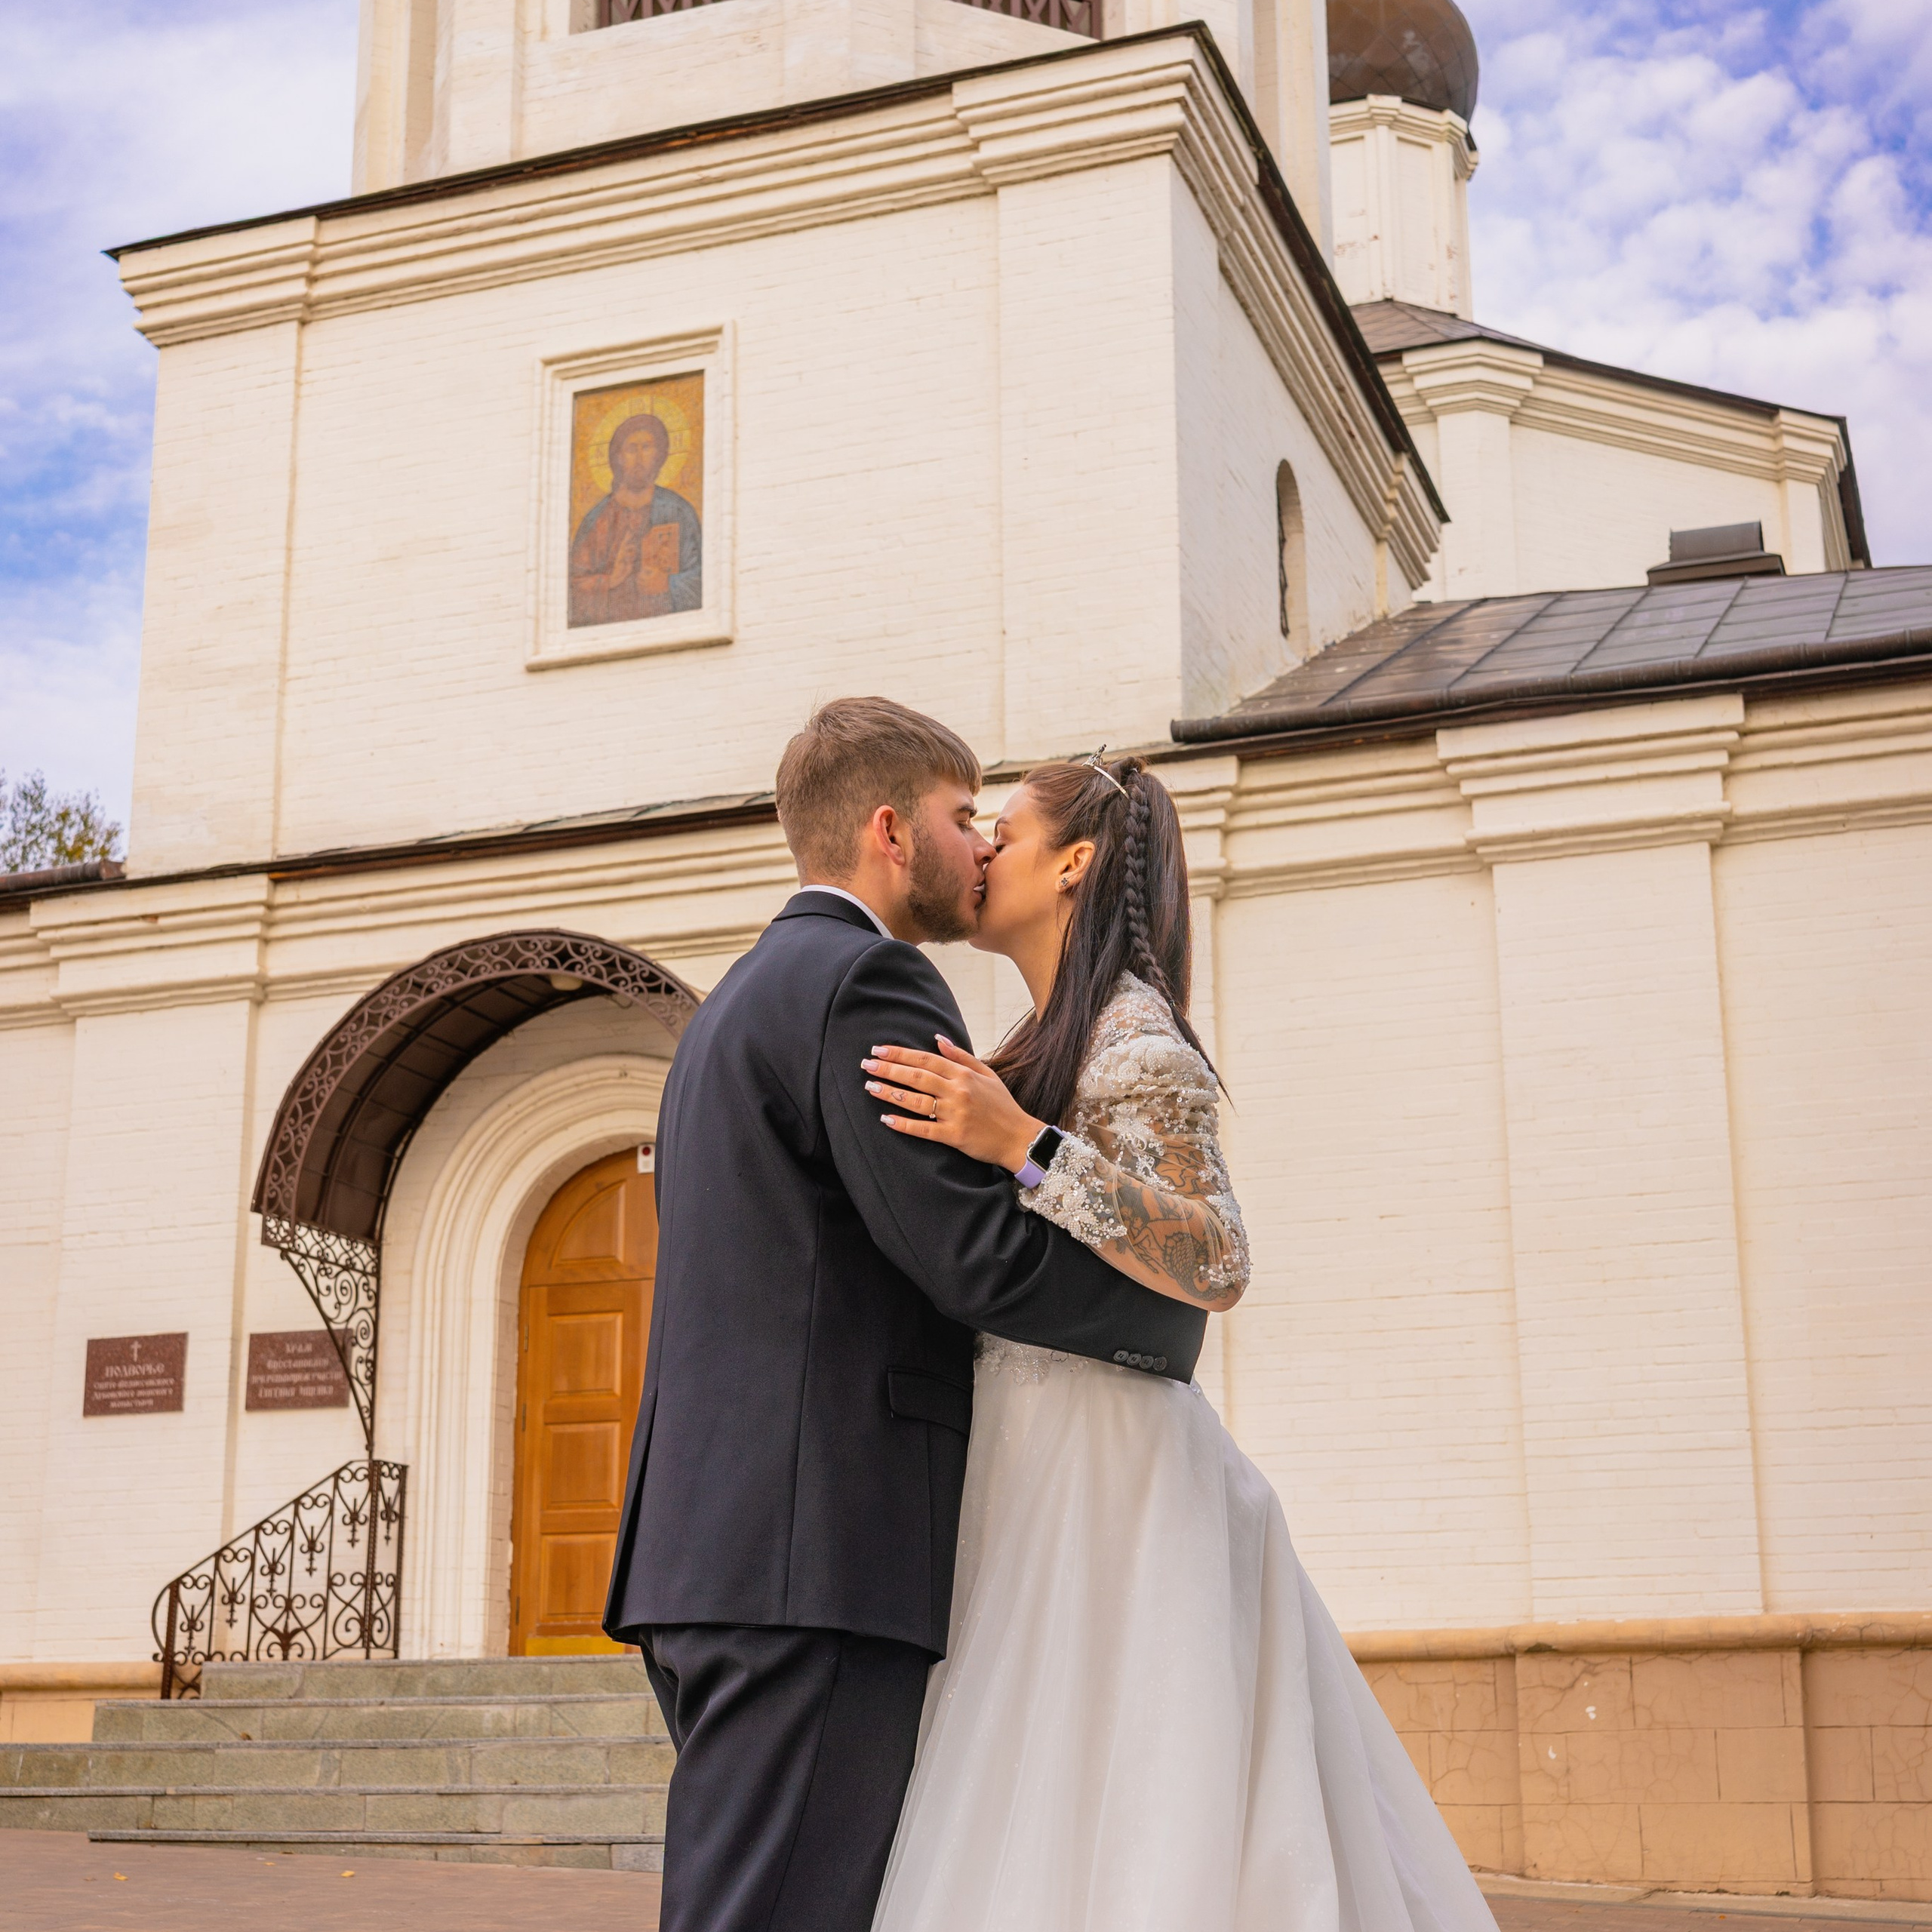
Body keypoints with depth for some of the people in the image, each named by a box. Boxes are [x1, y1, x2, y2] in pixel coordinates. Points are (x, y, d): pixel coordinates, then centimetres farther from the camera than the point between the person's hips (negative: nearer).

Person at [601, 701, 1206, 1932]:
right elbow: (980, 1254, -16)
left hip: (716, 1547, 10)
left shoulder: (737, 1002, 24)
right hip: (816, 1556, -10)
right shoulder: (863, 981, -8)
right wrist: (1175, 1321, 0)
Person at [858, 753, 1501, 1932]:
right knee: (1046, 1826, 9)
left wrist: (1023, 1143, -27)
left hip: (1101, 1473, -9)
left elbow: (1218, 1263, -21)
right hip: (1042, 1479, 9)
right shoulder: (1048, 1044, 17)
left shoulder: (1134, 1037, -9)